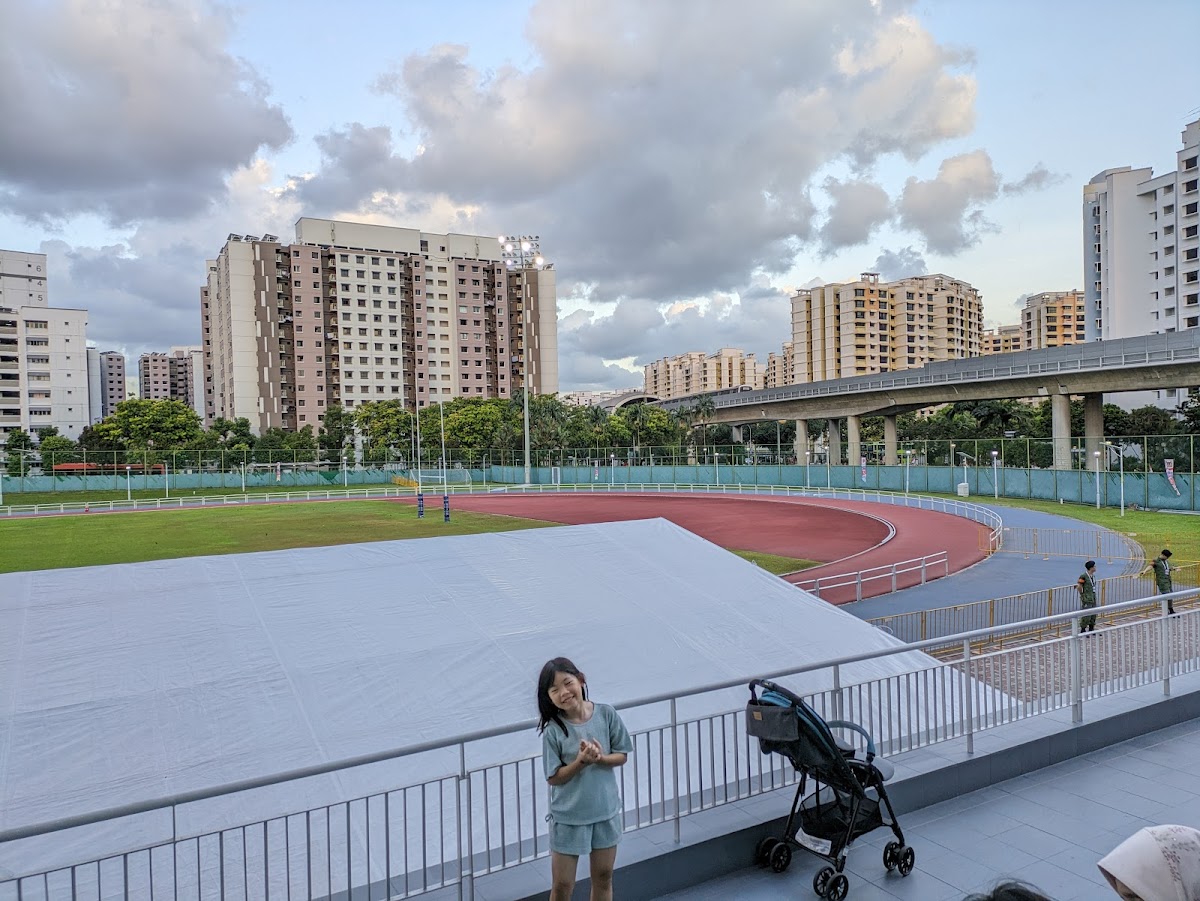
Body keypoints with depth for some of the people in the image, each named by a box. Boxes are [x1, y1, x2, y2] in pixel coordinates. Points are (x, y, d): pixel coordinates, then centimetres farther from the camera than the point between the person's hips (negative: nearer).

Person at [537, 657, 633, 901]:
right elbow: (554, 778, -12)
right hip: (568, 817, -2)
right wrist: (581, 761, -27)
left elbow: (622, 755, -3)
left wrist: (600, 758, -23)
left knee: (603, 877, 18)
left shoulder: (605, 714, -11)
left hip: (605, 811, 3)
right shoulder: (553, 730, -18)